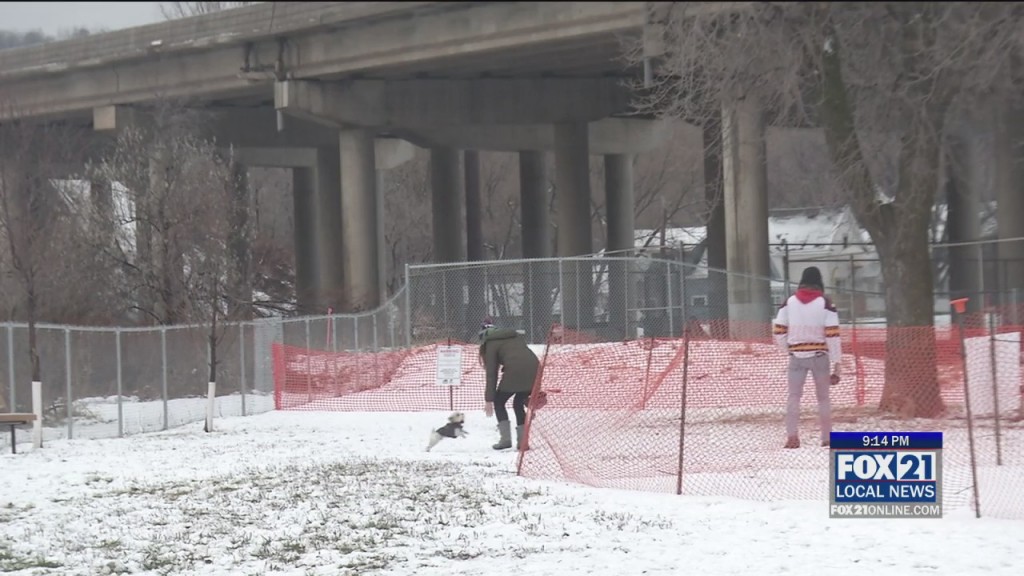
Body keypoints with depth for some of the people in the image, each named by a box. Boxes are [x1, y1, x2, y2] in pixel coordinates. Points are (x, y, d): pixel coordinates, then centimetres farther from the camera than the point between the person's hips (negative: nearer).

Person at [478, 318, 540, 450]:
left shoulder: (491, 344, 12)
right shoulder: (516, 336, 30)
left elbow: (492, 374, 6)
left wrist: (489, 400, 7)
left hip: (515, 372, -6)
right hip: (534, 368, 6)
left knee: (498, 402, 15)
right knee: (519, 403, 24)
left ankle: (505, 438, 5)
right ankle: (522, 440, 15)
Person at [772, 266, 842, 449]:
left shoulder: (790, 302, 1)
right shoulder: (825, 304, -6)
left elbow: (778, 331, 1)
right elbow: (833, 336, -10)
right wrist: (836, 365, -6)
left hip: (797, 356, 1)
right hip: (819, 355, -1)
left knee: (794, 396, 1)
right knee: (823, 397, 11)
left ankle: (792, 435, -15)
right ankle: (826, 438, 14)